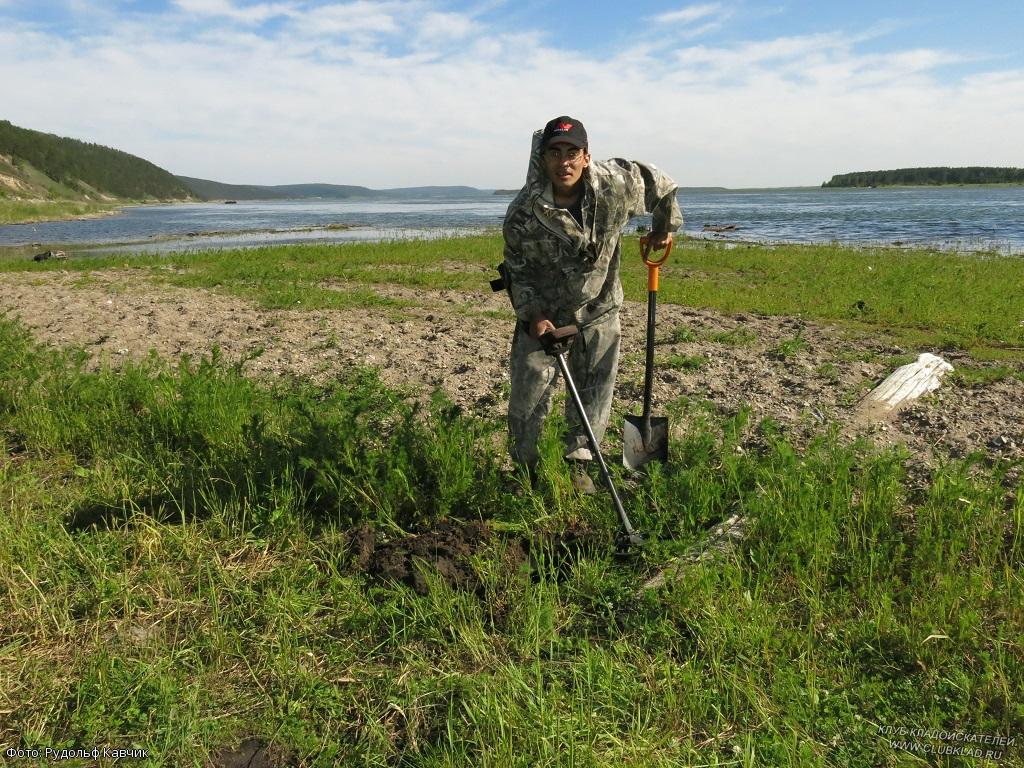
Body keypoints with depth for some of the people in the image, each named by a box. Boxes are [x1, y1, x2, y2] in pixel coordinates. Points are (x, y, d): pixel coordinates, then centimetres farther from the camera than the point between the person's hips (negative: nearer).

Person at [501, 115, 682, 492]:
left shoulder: (615, 184, -19)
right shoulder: (523, 214, -23)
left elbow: (660, 185, 2)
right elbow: (517, 271, -9)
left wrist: (665, 227, 13)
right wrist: (533, 314, -20)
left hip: (599, 309, 2)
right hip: (542, 312, -2)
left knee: (594, 391, 6)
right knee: (528, 394, 0)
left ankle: (578, 464, 22)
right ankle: (524, 469, 18)